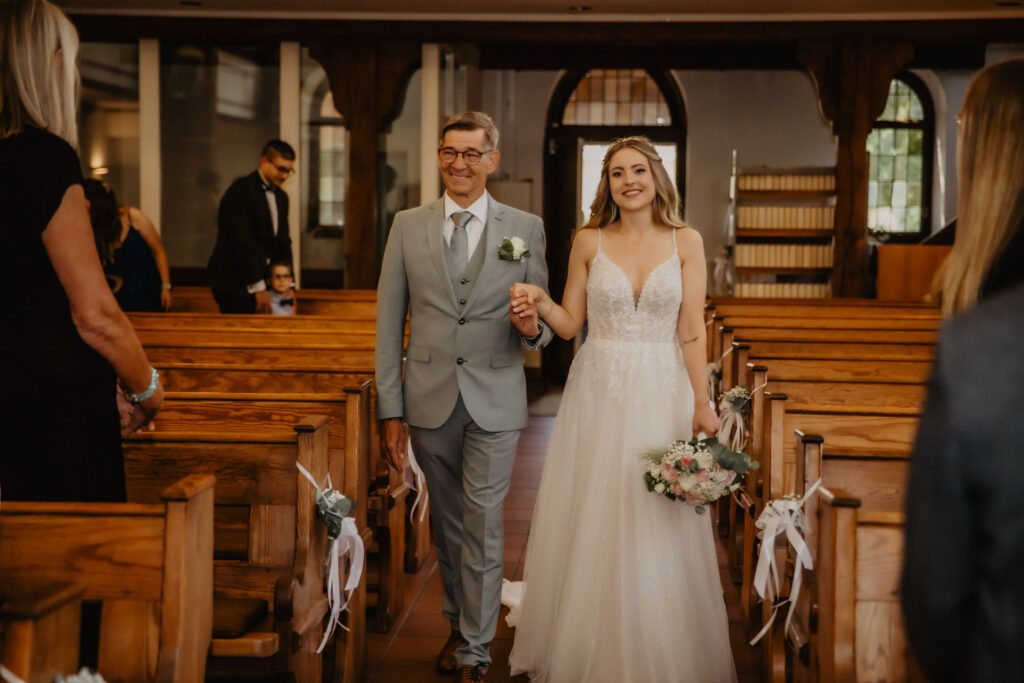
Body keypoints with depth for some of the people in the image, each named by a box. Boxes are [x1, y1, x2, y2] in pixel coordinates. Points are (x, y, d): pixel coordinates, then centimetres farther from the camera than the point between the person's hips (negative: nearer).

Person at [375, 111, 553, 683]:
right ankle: (459, 625, 33)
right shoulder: (408, 226, 3)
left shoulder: (526, 228, 1)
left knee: (483, 528, -1)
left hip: (494, 402, -2)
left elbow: (545, 323, 6)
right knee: (447, 525, 15)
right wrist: (390, 410, -1)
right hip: (430, 400, 2)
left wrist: (533, 327, -19)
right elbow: (389, 323, 3)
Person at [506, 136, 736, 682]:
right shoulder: (588, 241, 3)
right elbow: (569, 324, 6)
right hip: (597, 393, 1)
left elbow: (691, 330, -1)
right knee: (589, 526, 6)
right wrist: (539, 303, -14)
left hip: (661, 395, -1)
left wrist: (701, 403, -7)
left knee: (657, 534, 3)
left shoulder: (685, 242, 1)